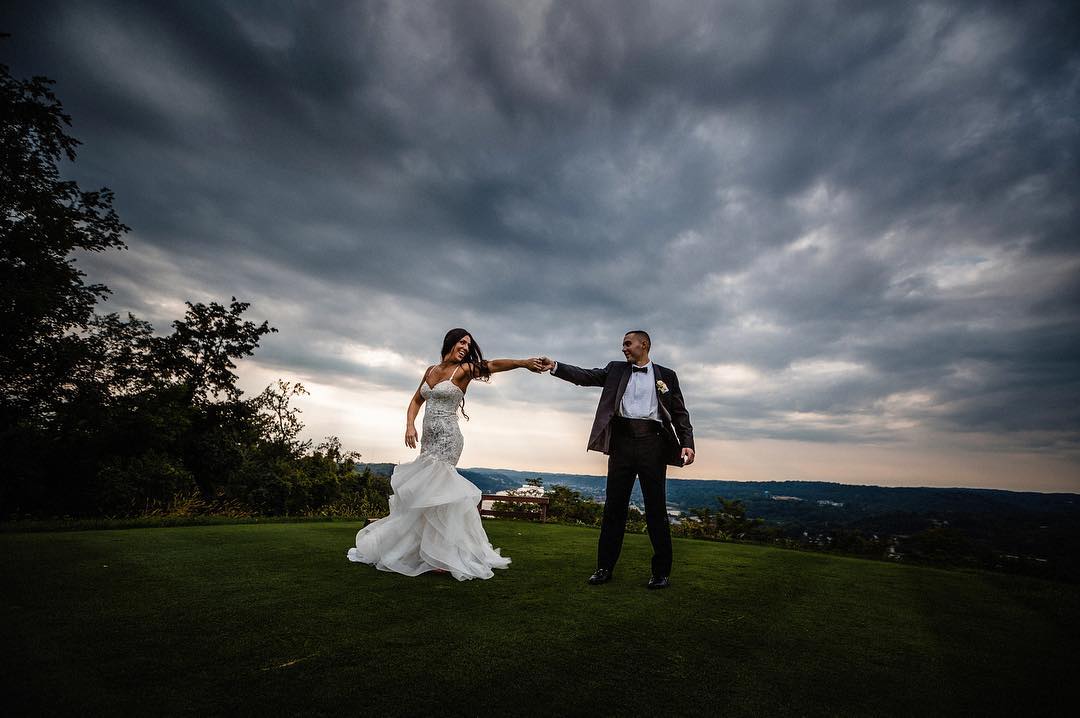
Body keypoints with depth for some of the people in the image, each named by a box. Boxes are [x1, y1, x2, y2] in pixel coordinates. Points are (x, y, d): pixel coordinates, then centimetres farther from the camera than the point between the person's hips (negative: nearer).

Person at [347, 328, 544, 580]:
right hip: (428, 439, 7)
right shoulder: (431, 370, 13)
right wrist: (410, 425, 0)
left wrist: (523, 362, -32)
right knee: (420, 493, 11)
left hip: (447, 439, -6)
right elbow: (416, 401, 17)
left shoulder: (463, 370, -4)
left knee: (430, 492, -8)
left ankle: (443, 556, 6)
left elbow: (492, 365, -19)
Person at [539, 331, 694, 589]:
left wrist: (687, 443, -6)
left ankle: (662, 572, 15)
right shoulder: (616, 370, 17)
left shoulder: (666, 375, 12)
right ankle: (605, 567, 14)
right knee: (614, 506, 5)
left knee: (656, 507, 2)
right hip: (622, 441, 2)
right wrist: (555, 366, -7)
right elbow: (586, 376, 5)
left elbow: (680, 413, 8)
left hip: (652, 442, -2)